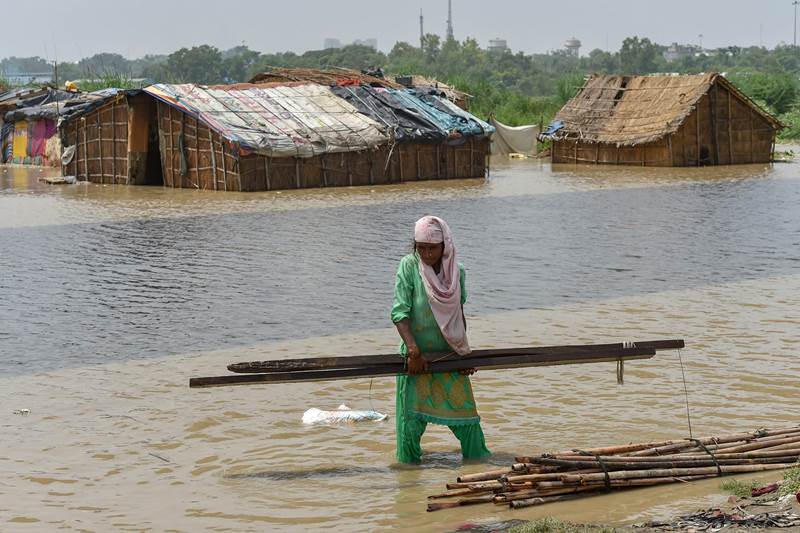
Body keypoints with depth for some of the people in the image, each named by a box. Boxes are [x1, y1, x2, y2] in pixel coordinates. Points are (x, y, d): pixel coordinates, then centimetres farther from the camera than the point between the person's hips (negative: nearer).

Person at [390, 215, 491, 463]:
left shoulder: (457, 271, 1)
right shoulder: (409, 266, -10)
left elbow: (459, 315, 10)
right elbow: (400, 312, -16)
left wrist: (464, 353, 6)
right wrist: (413, 350, -25)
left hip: (449, 355, 3)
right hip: (416, 356, -3)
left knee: (465, 408, 7)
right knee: (412, 416, -4)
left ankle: (479, 458, 23)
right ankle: (408, 464, 12)